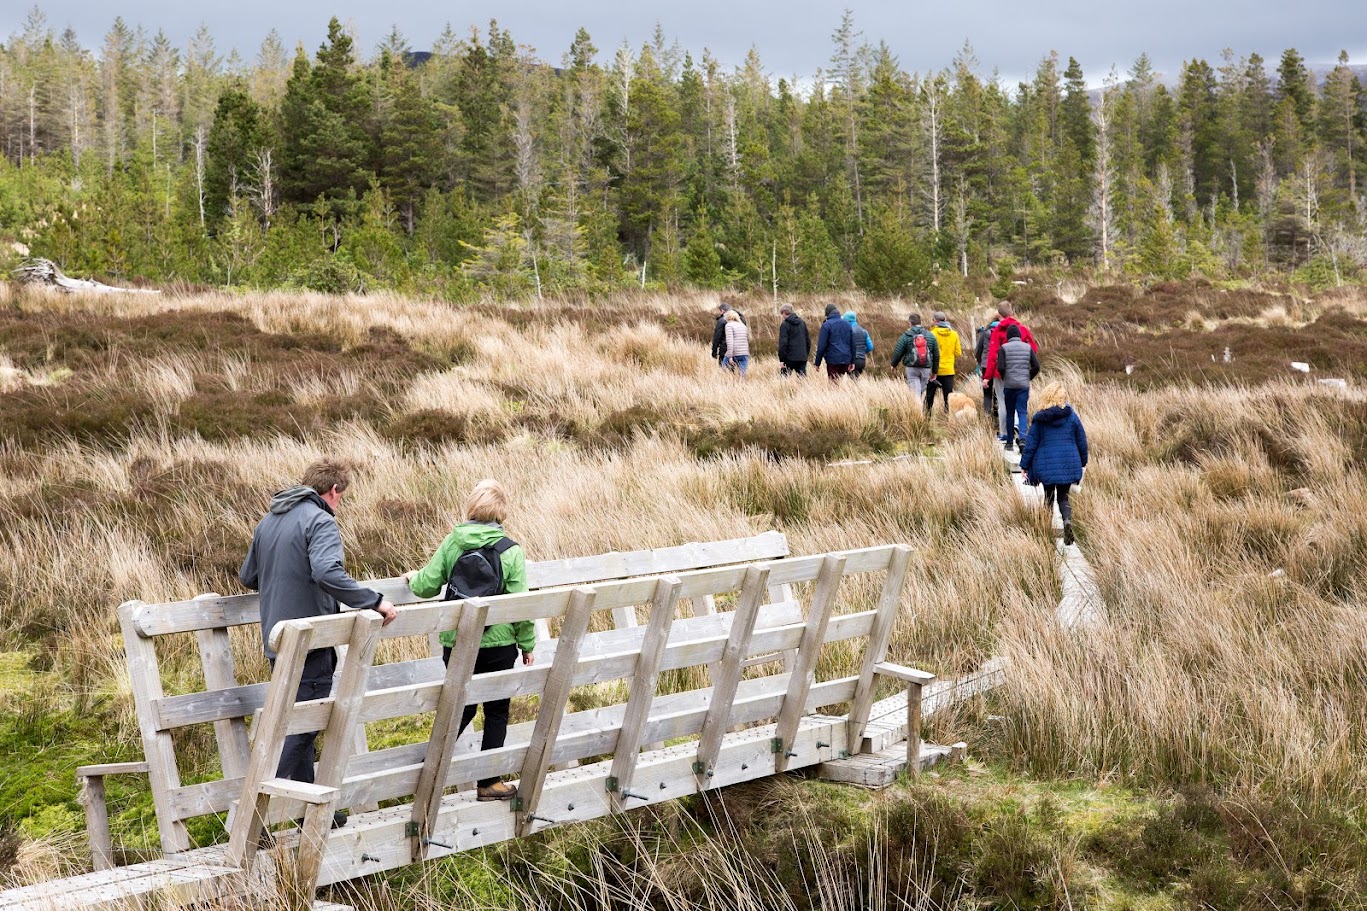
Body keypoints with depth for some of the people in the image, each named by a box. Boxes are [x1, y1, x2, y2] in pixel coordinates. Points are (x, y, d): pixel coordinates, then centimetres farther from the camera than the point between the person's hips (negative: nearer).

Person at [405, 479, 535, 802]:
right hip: (498, 643, -3)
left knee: (462, 706, 20)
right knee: (497, 710, 11)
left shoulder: (452, 542, -4)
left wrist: (413, 578, 22)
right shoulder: (511, 550, -10)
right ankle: (488, 783, 16)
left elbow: (427, 586, -1)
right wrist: (528, 645, 1)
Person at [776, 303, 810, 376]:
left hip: (790, 358, -6)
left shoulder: (785, 325, -7)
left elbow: (783, 343, -12)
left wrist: (781, 359, -10)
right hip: (802, 358, 6)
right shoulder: (802, 322, 12)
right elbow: (808, 340, 16)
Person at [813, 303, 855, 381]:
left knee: (834, 382, -3)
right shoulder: (847, 325, 13)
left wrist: (817, 362, -2)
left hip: (833, 361, -5)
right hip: (846, 360, 5)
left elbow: (821, 346, -8)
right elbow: (852, 345, 15)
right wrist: (852, 362, 21)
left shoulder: (826, 325, -5)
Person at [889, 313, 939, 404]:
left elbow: (898, 352, -1)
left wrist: (894, 364, 19)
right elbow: (936, 355, 11)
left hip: (911, 369, -3)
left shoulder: (906, 336, -3)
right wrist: (934, 371, 20)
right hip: (926, 369, 3)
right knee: (922, 392, 14)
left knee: (915, 393, -6)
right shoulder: (930, 336, 8)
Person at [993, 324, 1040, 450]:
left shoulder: (1004, 348, -4)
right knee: (1022, 412, 0)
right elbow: (1036, 366, 0)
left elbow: (1000, 367, -11)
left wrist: (1004, 378, 8)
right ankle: (1022, 438, -21)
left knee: (1009, 413, 10)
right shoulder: (1028, 347, 3)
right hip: (1024, 385, 1)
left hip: (1009, 385, -1)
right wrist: (1028, 378, 14)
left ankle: (1009, 442, 14)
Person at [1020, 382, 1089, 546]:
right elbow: (1082, 440, 7)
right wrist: (1083, 462, 21)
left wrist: (1024, 465, 5)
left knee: (1049, 495, 15)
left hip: (1046, 464, -1)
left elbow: (1030, 443, -3)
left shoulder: (1039, 418, -5)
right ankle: (1067, 520, -19)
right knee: (1063, 496, 10)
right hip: (1068, 464, 1)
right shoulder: (1072, 416, -1)